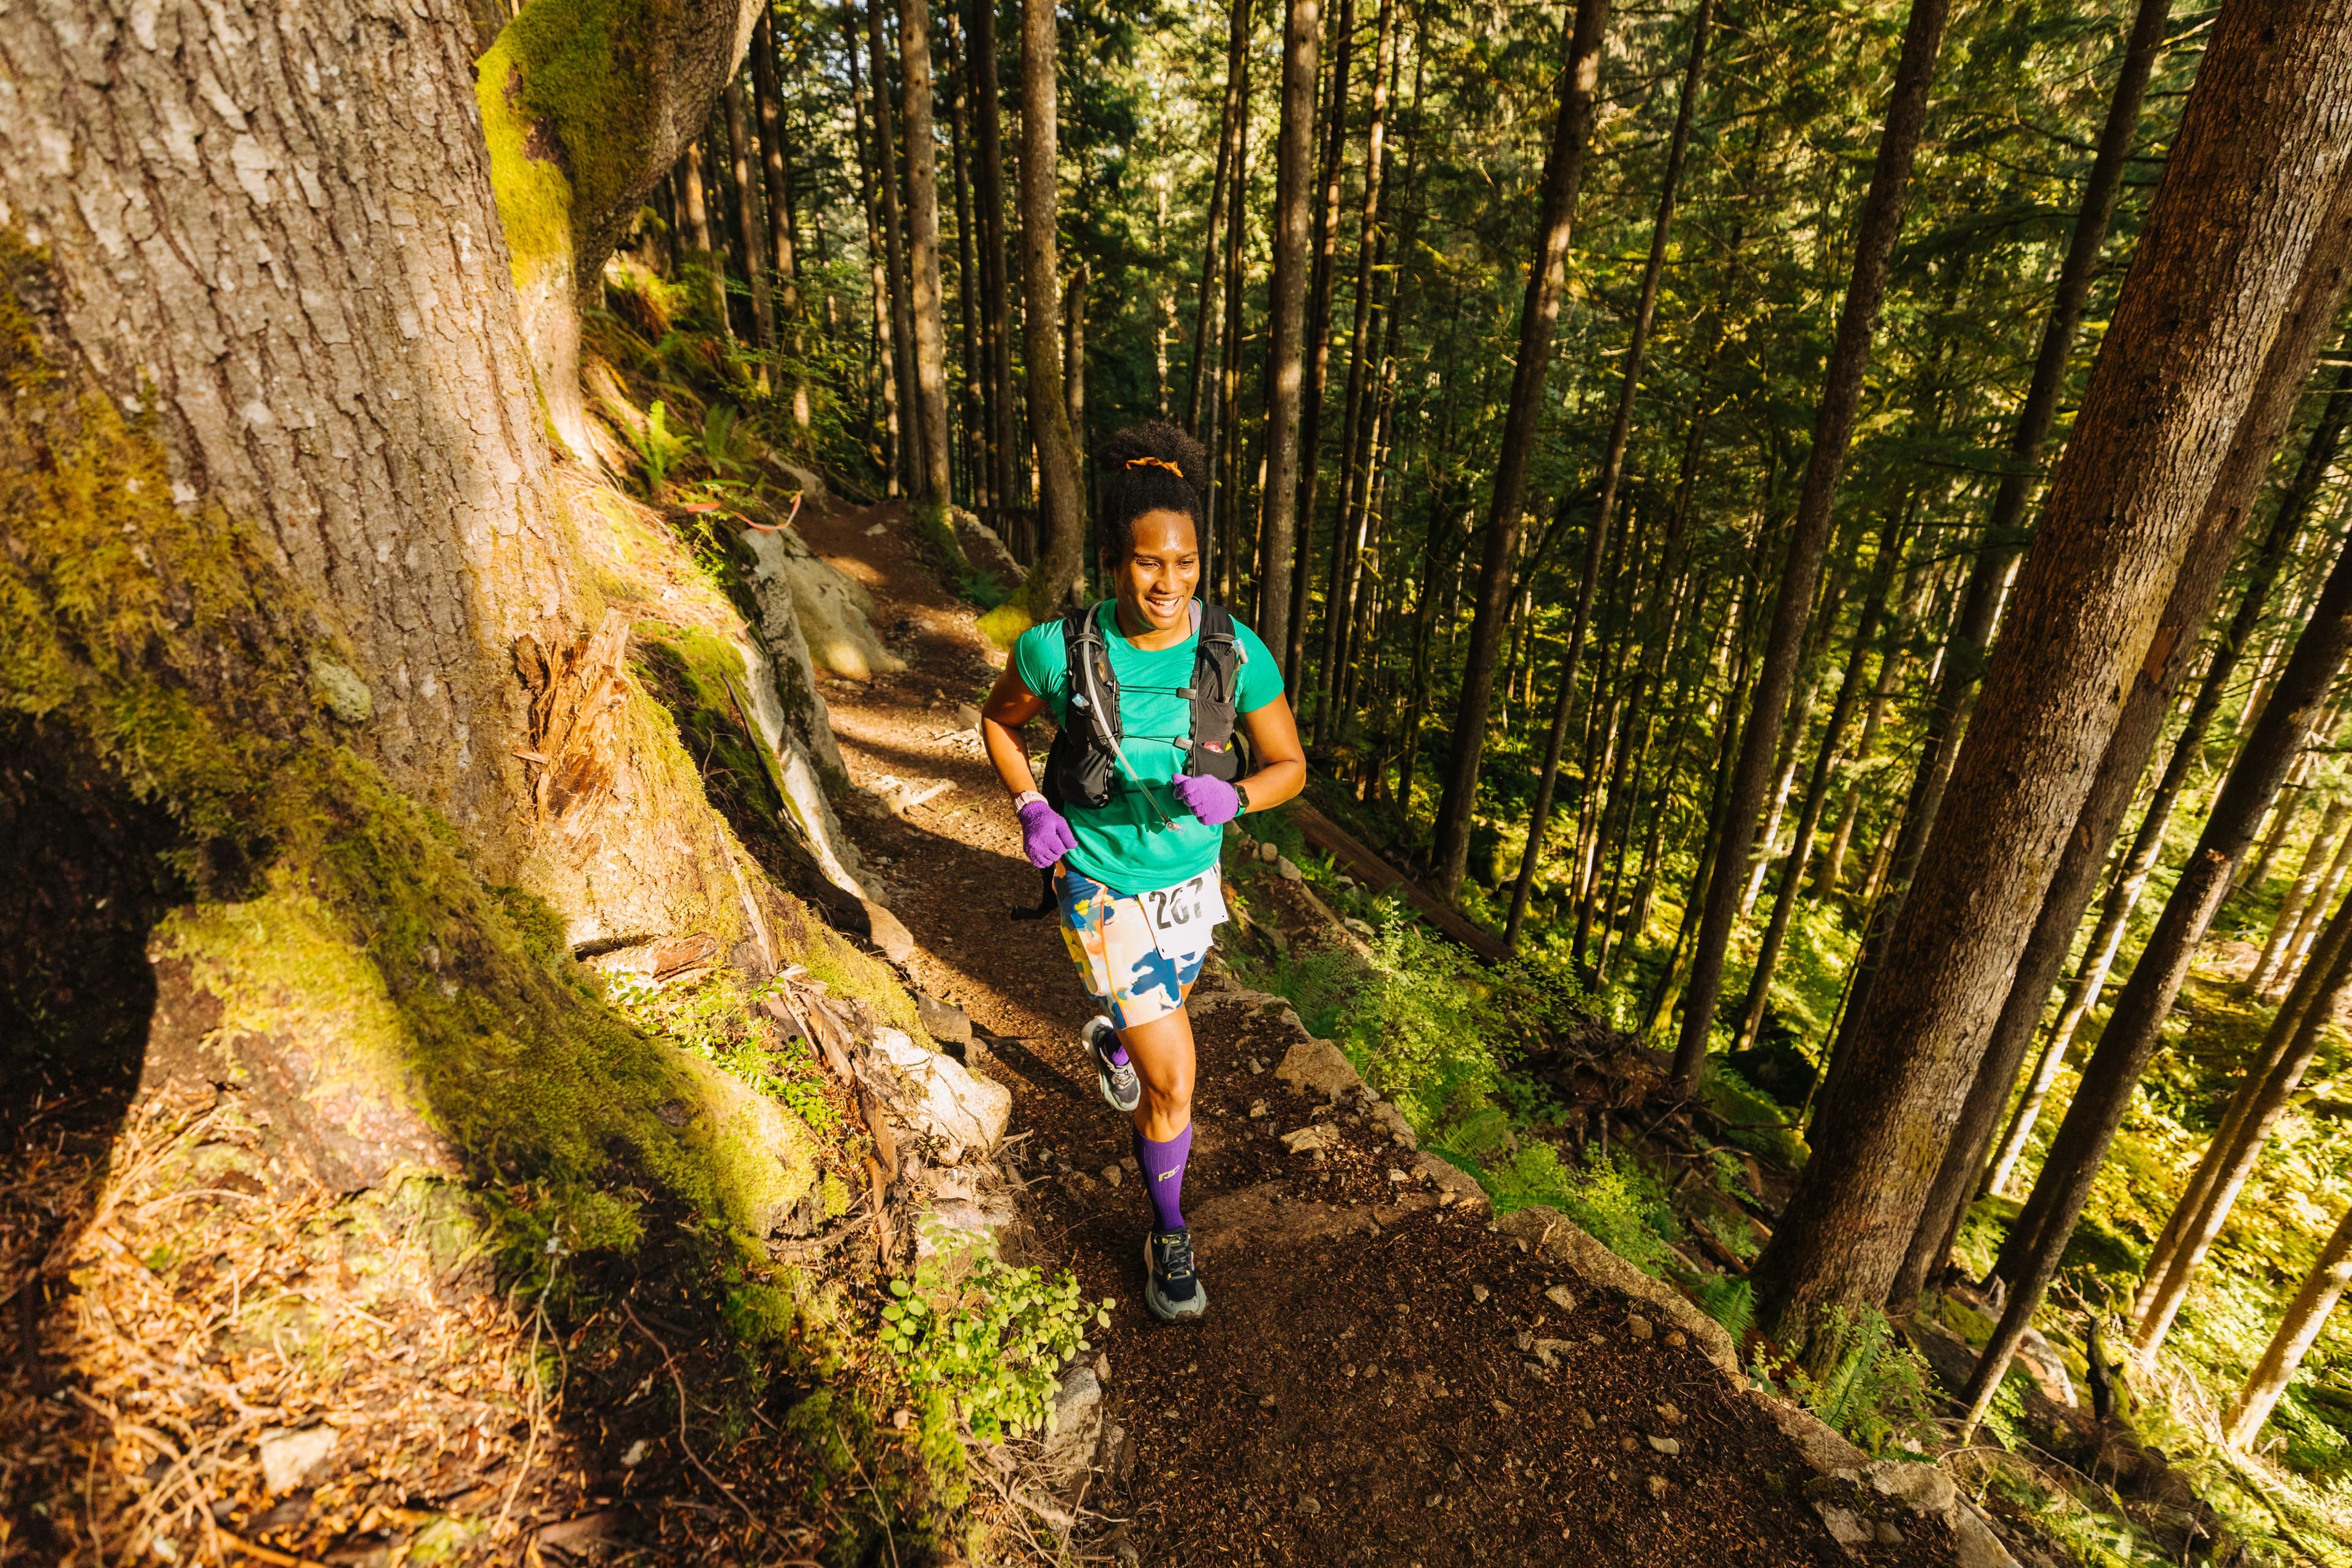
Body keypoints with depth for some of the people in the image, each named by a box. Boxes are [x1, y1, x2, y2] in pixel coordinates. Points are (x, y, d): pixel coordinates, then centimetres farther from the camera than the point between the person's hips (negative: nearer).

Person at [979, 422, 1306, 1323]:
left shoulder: (1237, 652, -18)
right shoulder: (1060, 648, -21)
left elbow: (1290, 766, -7)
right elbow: (998, 719, 0)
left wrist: (1231, 797, -27)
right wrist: (1029, 807, -14)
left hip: (1190, 879, 4)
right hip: (1101, 886, -3)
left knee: (1160, 1014, 31)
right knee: (1173, 1079, -6)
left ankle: (1108, 1042, 71)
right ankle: (1168, 1234, 24)